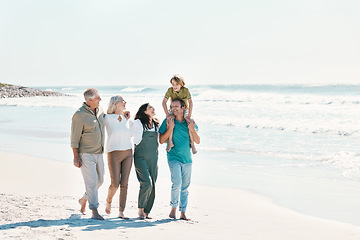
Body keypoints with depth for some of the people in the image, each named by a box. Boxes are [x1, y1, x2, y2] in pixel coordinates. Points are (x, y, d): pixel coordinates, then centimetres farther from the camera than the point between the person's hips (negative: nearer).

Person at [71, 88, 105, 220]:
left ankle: (83, 199, 37)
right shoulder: (80, 115, -15)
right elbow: (74, 138, -14)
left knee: (99, 180, 14)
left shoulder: (99, 111, 7)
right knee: (91, 181, -11)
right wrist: (76, 156, -17)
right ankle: (94, 212, -6)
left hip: (98, 153, 8)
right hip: (85, 154, -8)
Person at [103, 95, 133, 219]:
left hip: (128, 153, 4)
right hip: (114, 153, -4)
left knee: (124, 184, 0)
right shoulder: (108, 118, -5)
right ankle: (108, 202, 24)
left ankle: (121, 212, 3)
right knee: (115, 184, -7)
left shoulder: (127, 119, 8)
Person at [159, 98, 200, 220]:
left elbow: (198, 141, 6)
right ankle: (173, 207, 0)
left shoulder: (190, 122, 5)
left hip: (187, 158, 4)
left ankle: (183, 213, 14)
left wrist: (192, 130, -11)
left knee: (185, 187, 6)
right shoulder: (168, 121, -2)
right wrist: (170, 129, -17)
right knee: (177, 183, -19)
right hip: (174, 158, -3)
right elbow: (162, 140, -4)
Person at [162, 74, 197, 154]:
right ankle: (170, 142, -25)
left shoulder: (186, 90, -20)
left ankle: (192, 144, -17)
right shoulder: (170, 90, -17)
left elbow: (190, 103, -18)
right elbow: (164, 102, -16)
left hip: (184, 109, -1)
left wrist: (189, 116, -25)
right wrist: (167, 114, -24)